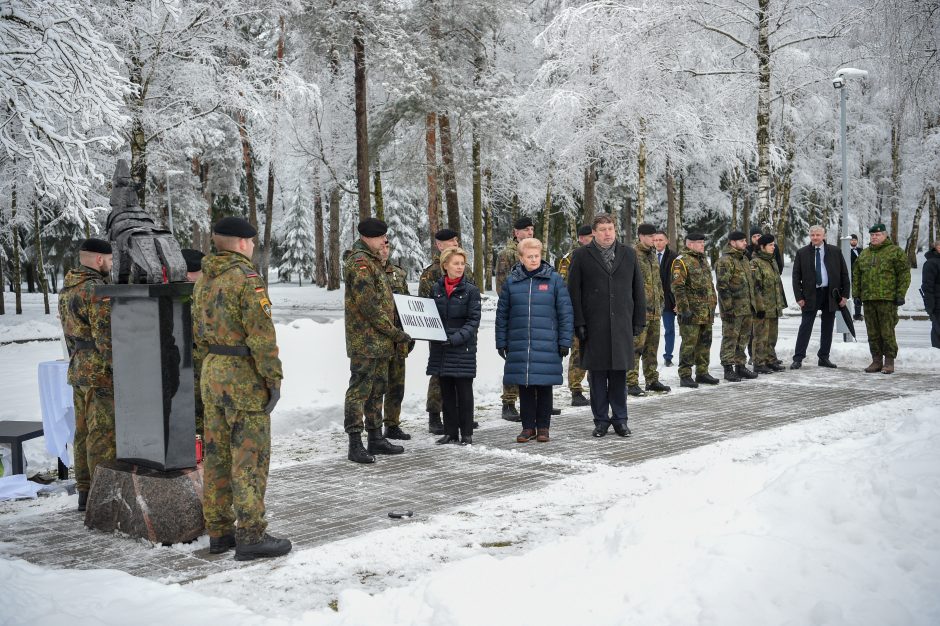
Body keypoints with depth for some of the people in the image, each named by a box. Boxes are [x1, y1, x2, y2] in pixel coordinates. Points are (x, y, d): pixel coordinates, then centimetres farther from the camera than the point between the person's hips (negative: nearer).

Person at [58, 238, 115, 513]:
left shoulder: (67, 289, 12)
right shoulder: (97, 290, -17)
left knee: (84, 433, 12)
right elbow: (106, 337, -21)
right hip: (102, 374, -9)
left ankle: (85, 493, 19)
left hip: (78, 371, 9)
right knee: (103, 434, -6)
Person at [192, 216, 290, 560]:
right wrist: (273, 378, -14)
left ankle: (219, 531, 20)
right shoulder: (245, 278, -15)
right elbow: (261, 334, -19)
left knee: (216, 454, 12)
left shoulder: (203, 280, 12)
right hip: (244, 377, -9)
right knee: (249, 458, -4)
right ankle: (250, 536, -2)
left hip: (212, 374, 9)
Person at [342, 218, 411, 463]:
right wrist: (395, 332, -16)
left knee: (377, 389, 16)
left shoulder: (374, 261, 19)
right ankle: (355, 445, -5)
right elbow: (369, 306, -20)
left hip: (380, 342, 10)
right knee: (360, 390, -7)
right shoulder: (359, 263, -14)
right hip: (365, 340, -10)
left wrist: (395, 334, 17)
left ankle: (376, 439, 25)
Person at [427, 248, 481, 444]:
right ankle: (450, 432, 18)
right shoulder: (436, 289, 7)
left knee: (464, 391, 1)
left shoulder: (470, 290, -4)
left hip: (463, 348, -4)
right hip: (440, 348, 4)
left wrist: (456, 338, -18)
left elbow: (473, 321, -7)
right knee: (446, 392, 9)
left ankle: (466, 433, 9)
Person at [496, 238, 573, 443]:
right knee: (524, 387, 6)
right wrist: (501, 342, 6)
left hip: (547, 344, -2)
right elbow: (502, 314, 10)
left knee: (544, 386, 4)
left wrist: (564, 342, -2)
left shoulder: (554, 279, 1)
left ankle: (543, 427, 16)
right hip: (519, 345, 2)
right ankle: (528, 426, 17)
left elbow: (565, 312, 1)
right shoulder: (511, 281, 6)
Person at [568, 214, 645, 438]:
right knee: (597, 374, 3)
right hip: (594, 327, -2)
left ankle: (620, 419, 16)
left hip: (622, 325, 2)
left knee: (619, 373, 5)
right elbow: (574, 292, 1)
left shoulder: (628, 254, 12)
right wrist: (579, 323, -6)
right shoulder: (581, 256, 3)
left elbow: (638, 290, 13)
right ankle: (601, 420, 13)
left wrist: (639, 321, 7)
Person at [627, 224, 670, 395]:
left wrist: (660, 302, 20)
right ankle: (631, 383, -4)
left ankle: (652, 380, 22)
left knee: (652, 346, 14)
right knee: (636, 346, -8)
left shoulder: (653, 255, 17)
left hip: (654, 309, 8)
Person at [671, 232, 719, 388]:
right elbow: (678, 288, -16)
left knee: (705, 343, 12)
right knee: (689, 344, -6)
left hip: (706, 312, 8)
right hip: (691, 312, -8)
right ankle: (685, 376, 0)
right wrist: (684, 309, -20)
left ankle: (702, 373, 21)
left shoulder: (703, 260, 19)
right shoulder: (681, 262, -10)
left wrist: (713, 304, 20)